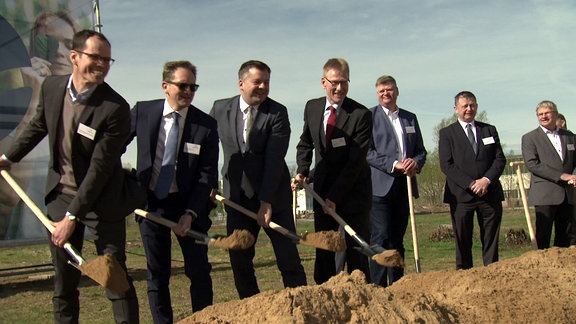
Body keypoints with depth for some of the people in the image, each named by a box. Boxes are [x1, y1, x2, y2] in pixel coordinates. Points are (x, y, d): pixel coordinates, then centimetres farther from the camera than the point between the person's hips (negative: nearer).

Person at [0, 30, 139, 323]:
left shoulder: (115, 108, -20)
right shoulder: (52, 87, -3)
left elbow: (100, 168, -20)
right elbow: (38, 126, 18)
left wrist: (73, 216, -20)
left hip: (100, 202, -5)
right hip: (59, 196, 5)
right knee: (63, 280, 14)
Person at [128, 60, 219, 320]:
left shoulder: (206, 125, -9)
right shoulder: (142, 111, -5)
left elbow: (207, 174, -9)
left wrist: (190, 213, -16)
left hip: (187, 204, -1)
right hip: (150, 202, 1)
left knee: (198, 270, 3)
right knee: (157, 273, 8)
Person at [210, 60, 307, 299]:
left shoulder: (277, 113, -9)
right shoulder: (220, 109, 2)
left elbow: (274, 160, -16)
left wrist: (266, 201, -21)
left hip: (273, 197, -3)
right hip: (237, 197, 3)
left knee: (289, 259, 0)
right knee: (239, 262, 8)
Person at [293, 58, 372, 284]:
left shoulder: (361, 114, -15)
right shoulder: (312, 107, 2)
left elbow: (356, 161, -17)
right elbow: (306, 143, 17)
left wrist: (335, 197, -18)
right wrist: (302, 172, 0)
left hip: (353, 191, -4)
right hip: (323, 189, 5)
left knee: (355, 250, -1)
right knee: (323, 249, 6)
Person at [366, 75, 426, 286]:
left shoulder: (410, 118, 19)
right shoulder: (369, 116, 2)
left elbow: (421, 150, 18)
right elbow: (366, 151, -7)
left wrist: (415, 162, -4)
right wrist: (394, 165, -15)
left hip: (404, 185, 5)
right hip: (380, 186, -5)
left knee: (397, 240, 10)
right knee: (381, 239, -11)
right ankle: (378, 287, -8)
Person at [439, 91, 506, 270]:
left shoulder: (489, 130, 15)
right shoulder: (447, 133, 5)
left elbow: (500, 159, 8)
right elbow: (446, 165, -4)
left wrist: (487, 179, -10)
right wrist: (471, 184, -12)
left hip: (490, 193, 3)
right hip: (461, 195, -2)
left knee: (491, 242, 4)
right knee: (462, 242, 1)